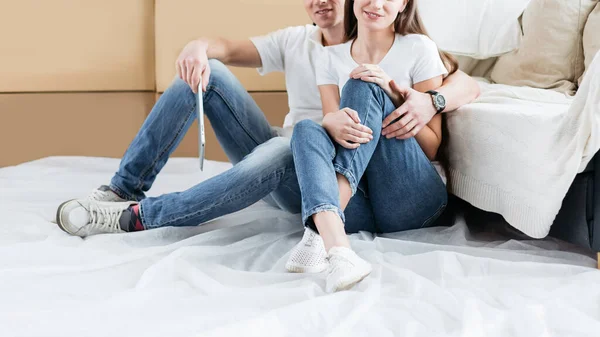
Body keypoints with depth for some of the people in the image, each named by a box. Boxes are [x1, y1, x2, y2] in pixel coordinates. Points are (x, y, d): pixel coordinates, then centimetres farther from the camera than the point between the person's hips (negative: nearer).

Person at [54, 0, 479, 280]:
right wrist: (200, 45, -25)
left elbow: (468, 84, -12)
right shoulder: (295, 40, 10)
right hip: (275, 159, 5)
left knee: (284, 150, -41)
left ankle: (137, 215, -32)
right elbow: (230, 48, 0)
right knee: (206, 69, -10)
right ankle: (126, 187, -10)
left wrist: (430, 100, -35)